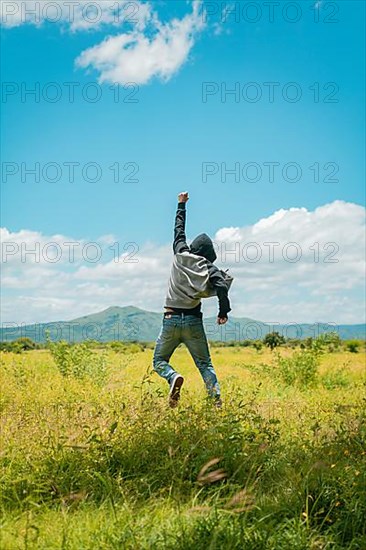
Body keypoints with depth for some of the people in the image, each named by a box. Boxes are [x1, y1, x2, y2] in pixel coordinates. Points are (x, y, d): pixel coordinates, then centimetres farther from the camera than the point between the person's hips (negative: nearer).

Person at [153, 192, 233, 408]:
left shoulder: (180, 255, 3)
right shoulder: (209, 268, -1)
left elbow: (179, 230, 17)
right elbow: (222, 287, -18)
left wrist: (182, 204, 31)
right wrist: (224, 312, -6)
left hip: (171, 319, 0)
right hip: (194, 321, 0)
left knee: (159, 360, 12)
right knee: (205, 364, 9)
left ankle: (174, 377, -19)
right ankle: (217, 400, -6)